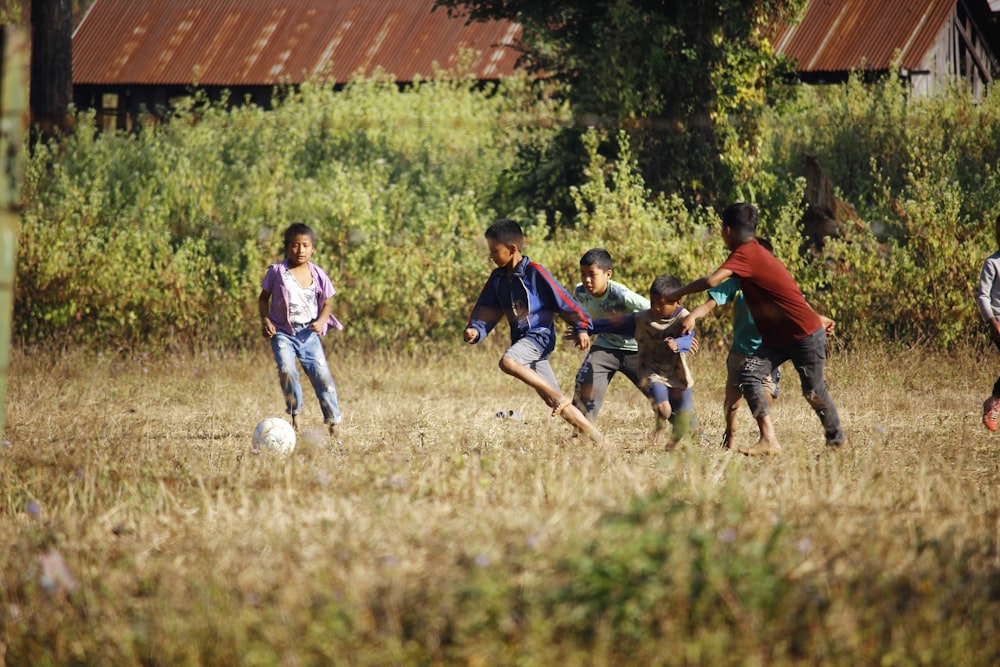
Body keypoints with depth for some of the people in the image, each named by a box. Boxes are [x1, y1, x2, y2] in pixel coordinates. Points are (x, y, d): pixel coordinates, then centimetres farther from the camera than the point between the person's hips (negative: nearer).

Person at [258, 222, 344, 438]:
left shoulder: (318, 275, 3)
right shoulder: (277, 272, -3)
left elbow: (326, 304, 11)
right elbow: (263, 298, 6)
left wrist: (321, 321, -9)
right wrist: (265, 319, -10)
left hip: (309, 333, 2)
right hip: (282, 333, -2)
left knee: (322, 375, -5)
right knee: (286, 370, -23)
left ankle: (334, 421, 6)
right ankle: (295, 413, -3)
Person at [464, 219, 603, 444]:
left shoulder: (534, 272, -12)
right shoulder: (498, 278, 9)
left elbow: (562, 299, -9)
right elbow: (486, 311, 8)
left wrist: (581, 327, -7)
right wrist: (475, 331, -10)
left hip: (540, 335, -7)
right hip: (522, 339, 7)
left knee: (507, 361, -33)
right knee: (553, 400, 3)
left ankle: (558, 397, -24)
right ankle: (596, 438, 7)